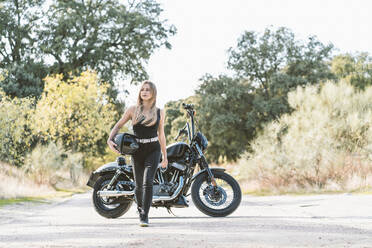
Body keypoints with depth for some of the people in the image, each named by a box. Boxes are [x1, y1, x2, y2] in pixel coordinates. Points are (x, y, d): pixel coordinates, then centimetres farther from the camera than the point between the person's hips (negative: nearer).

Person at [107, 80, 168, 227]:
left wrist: (165, 157, 15)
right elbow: (118, 126, 9)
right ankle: (141, 211, 30)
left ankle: (144, 217, -17)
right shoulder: (133, 110, 5)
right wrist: (110, 140, -9)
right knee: (139, 185, 6)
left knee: (148, 182, -17)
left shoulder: (160, 112, 7)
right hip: (137, 150, 1)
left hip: (153, 150, -1)